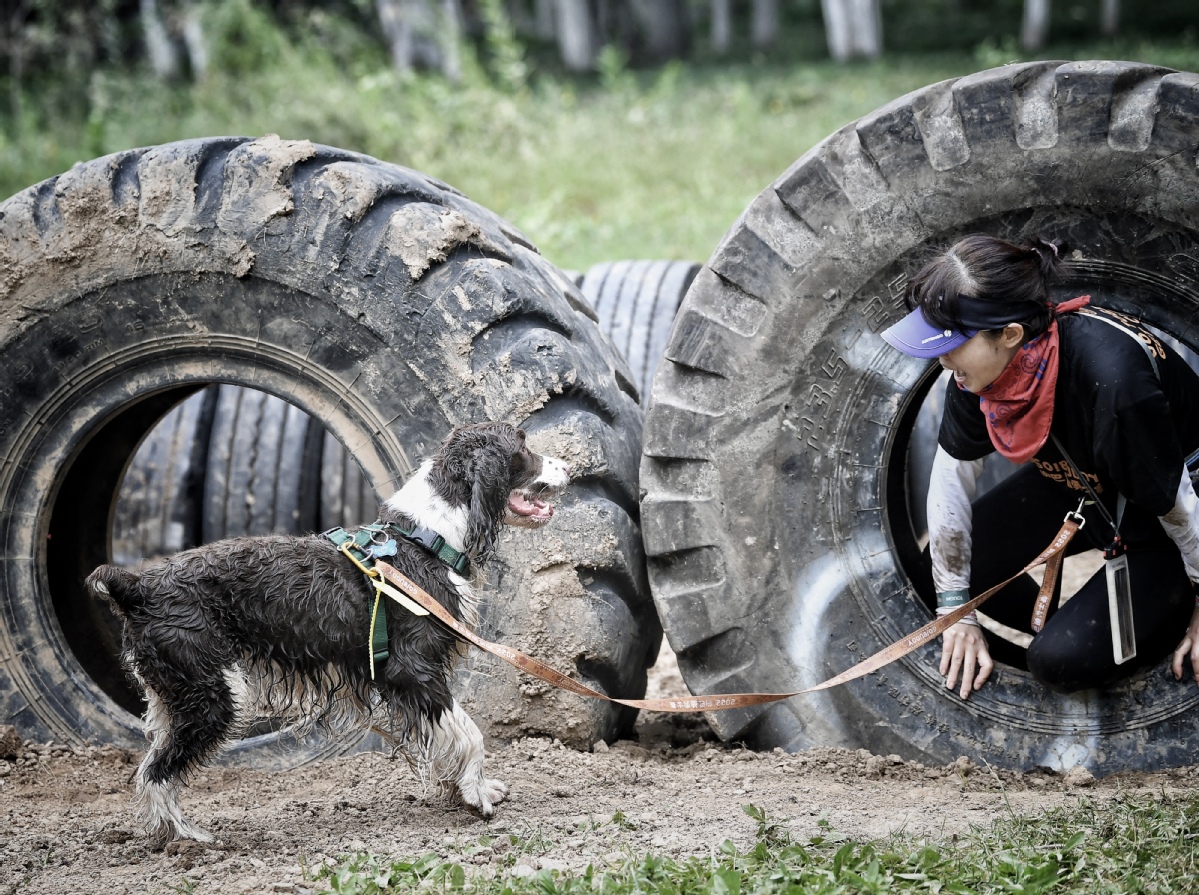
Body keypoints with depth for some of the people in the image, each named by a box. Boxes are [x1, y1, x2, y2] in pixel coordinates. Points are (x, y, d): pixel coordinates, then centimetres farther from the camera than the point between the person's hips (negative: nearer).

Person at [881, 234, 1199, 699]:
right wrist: (956, 613, -4)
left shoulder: (1111, 377, -42)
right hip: (1074, 483, 7)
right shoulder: (981, 359, -21)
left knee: (1063, 660, -20)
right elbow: (952, 473, -9)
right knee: (935, 564, -4)